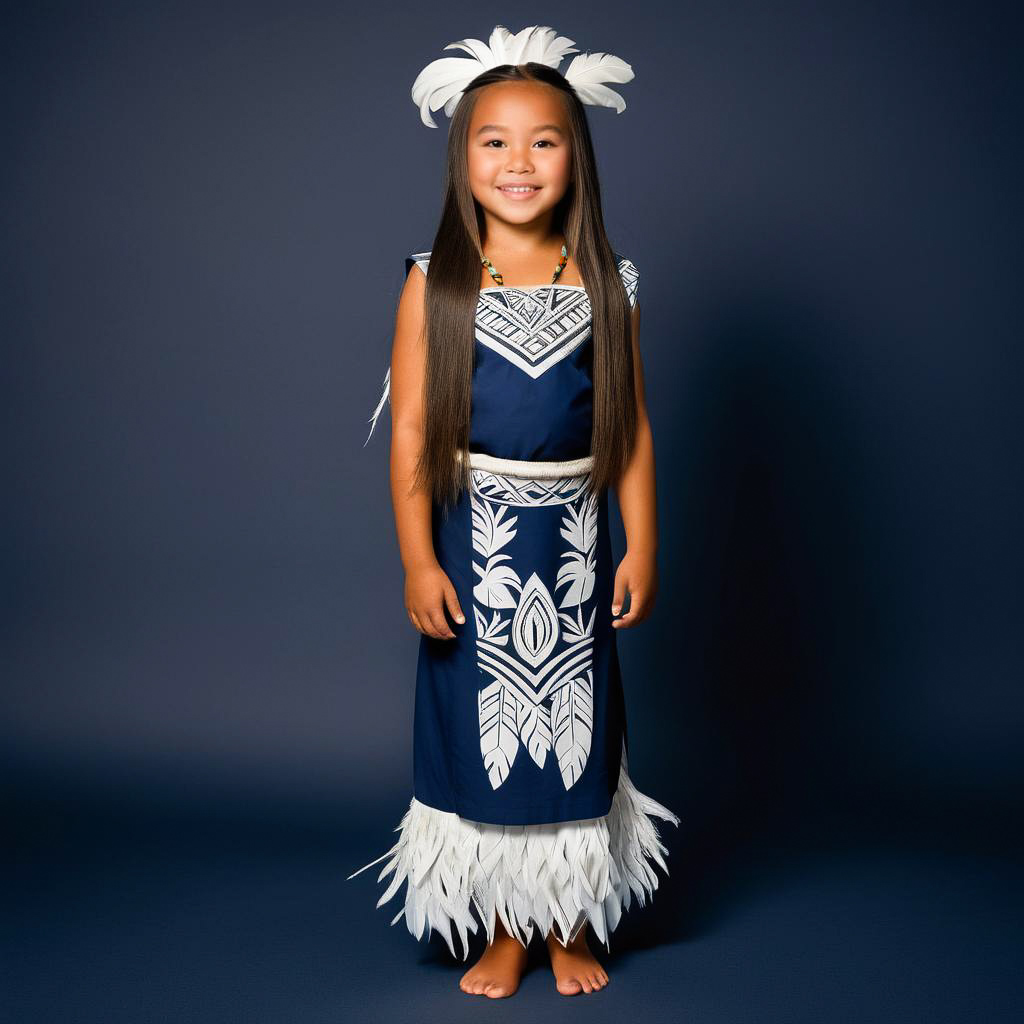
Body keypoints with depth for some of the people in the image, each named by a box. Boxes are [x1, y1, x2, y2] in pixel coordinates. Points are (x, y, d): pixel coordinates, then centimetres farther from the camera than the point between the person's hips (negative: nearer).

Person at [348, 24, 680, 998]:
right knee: (484, 731, 8)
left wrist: (641, 545, -2)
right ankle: (504, 936, 26)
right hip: (473, 542, -1)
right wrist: (418, 560, -9)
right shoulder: (434, 283, -4)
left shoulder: (606, 285, 0)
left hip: (573, 548, 1)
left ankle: (571, 929, 29)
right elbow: (410, 430, -5)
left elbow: (632, 428, 3)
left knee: (573, 732, 10)